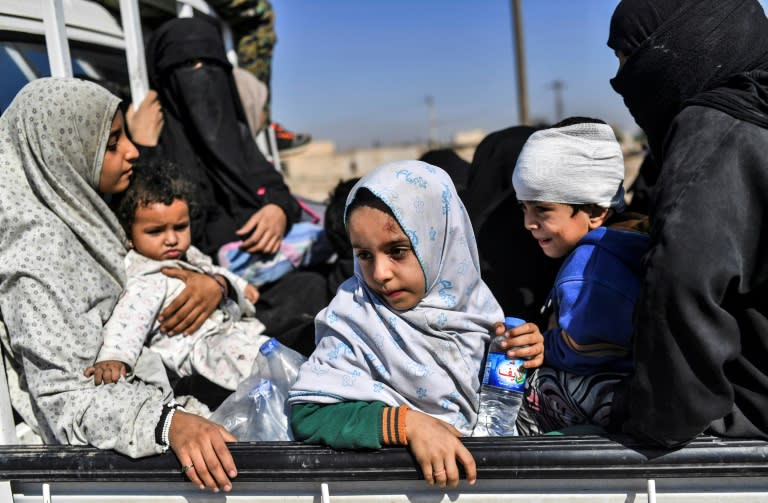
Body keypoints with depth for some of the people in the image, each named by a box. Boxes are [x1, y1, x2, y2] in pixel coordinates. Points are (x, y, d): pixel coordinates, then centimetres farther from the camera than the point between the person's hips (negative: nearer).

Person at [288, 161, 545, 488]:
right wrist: (407, 423, -29)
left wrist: (516, 353, -9)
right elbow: (306, 414, -21)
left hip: (468, 456, 3)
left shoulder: (469, 294, -4)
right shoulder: (358, 314, -17)